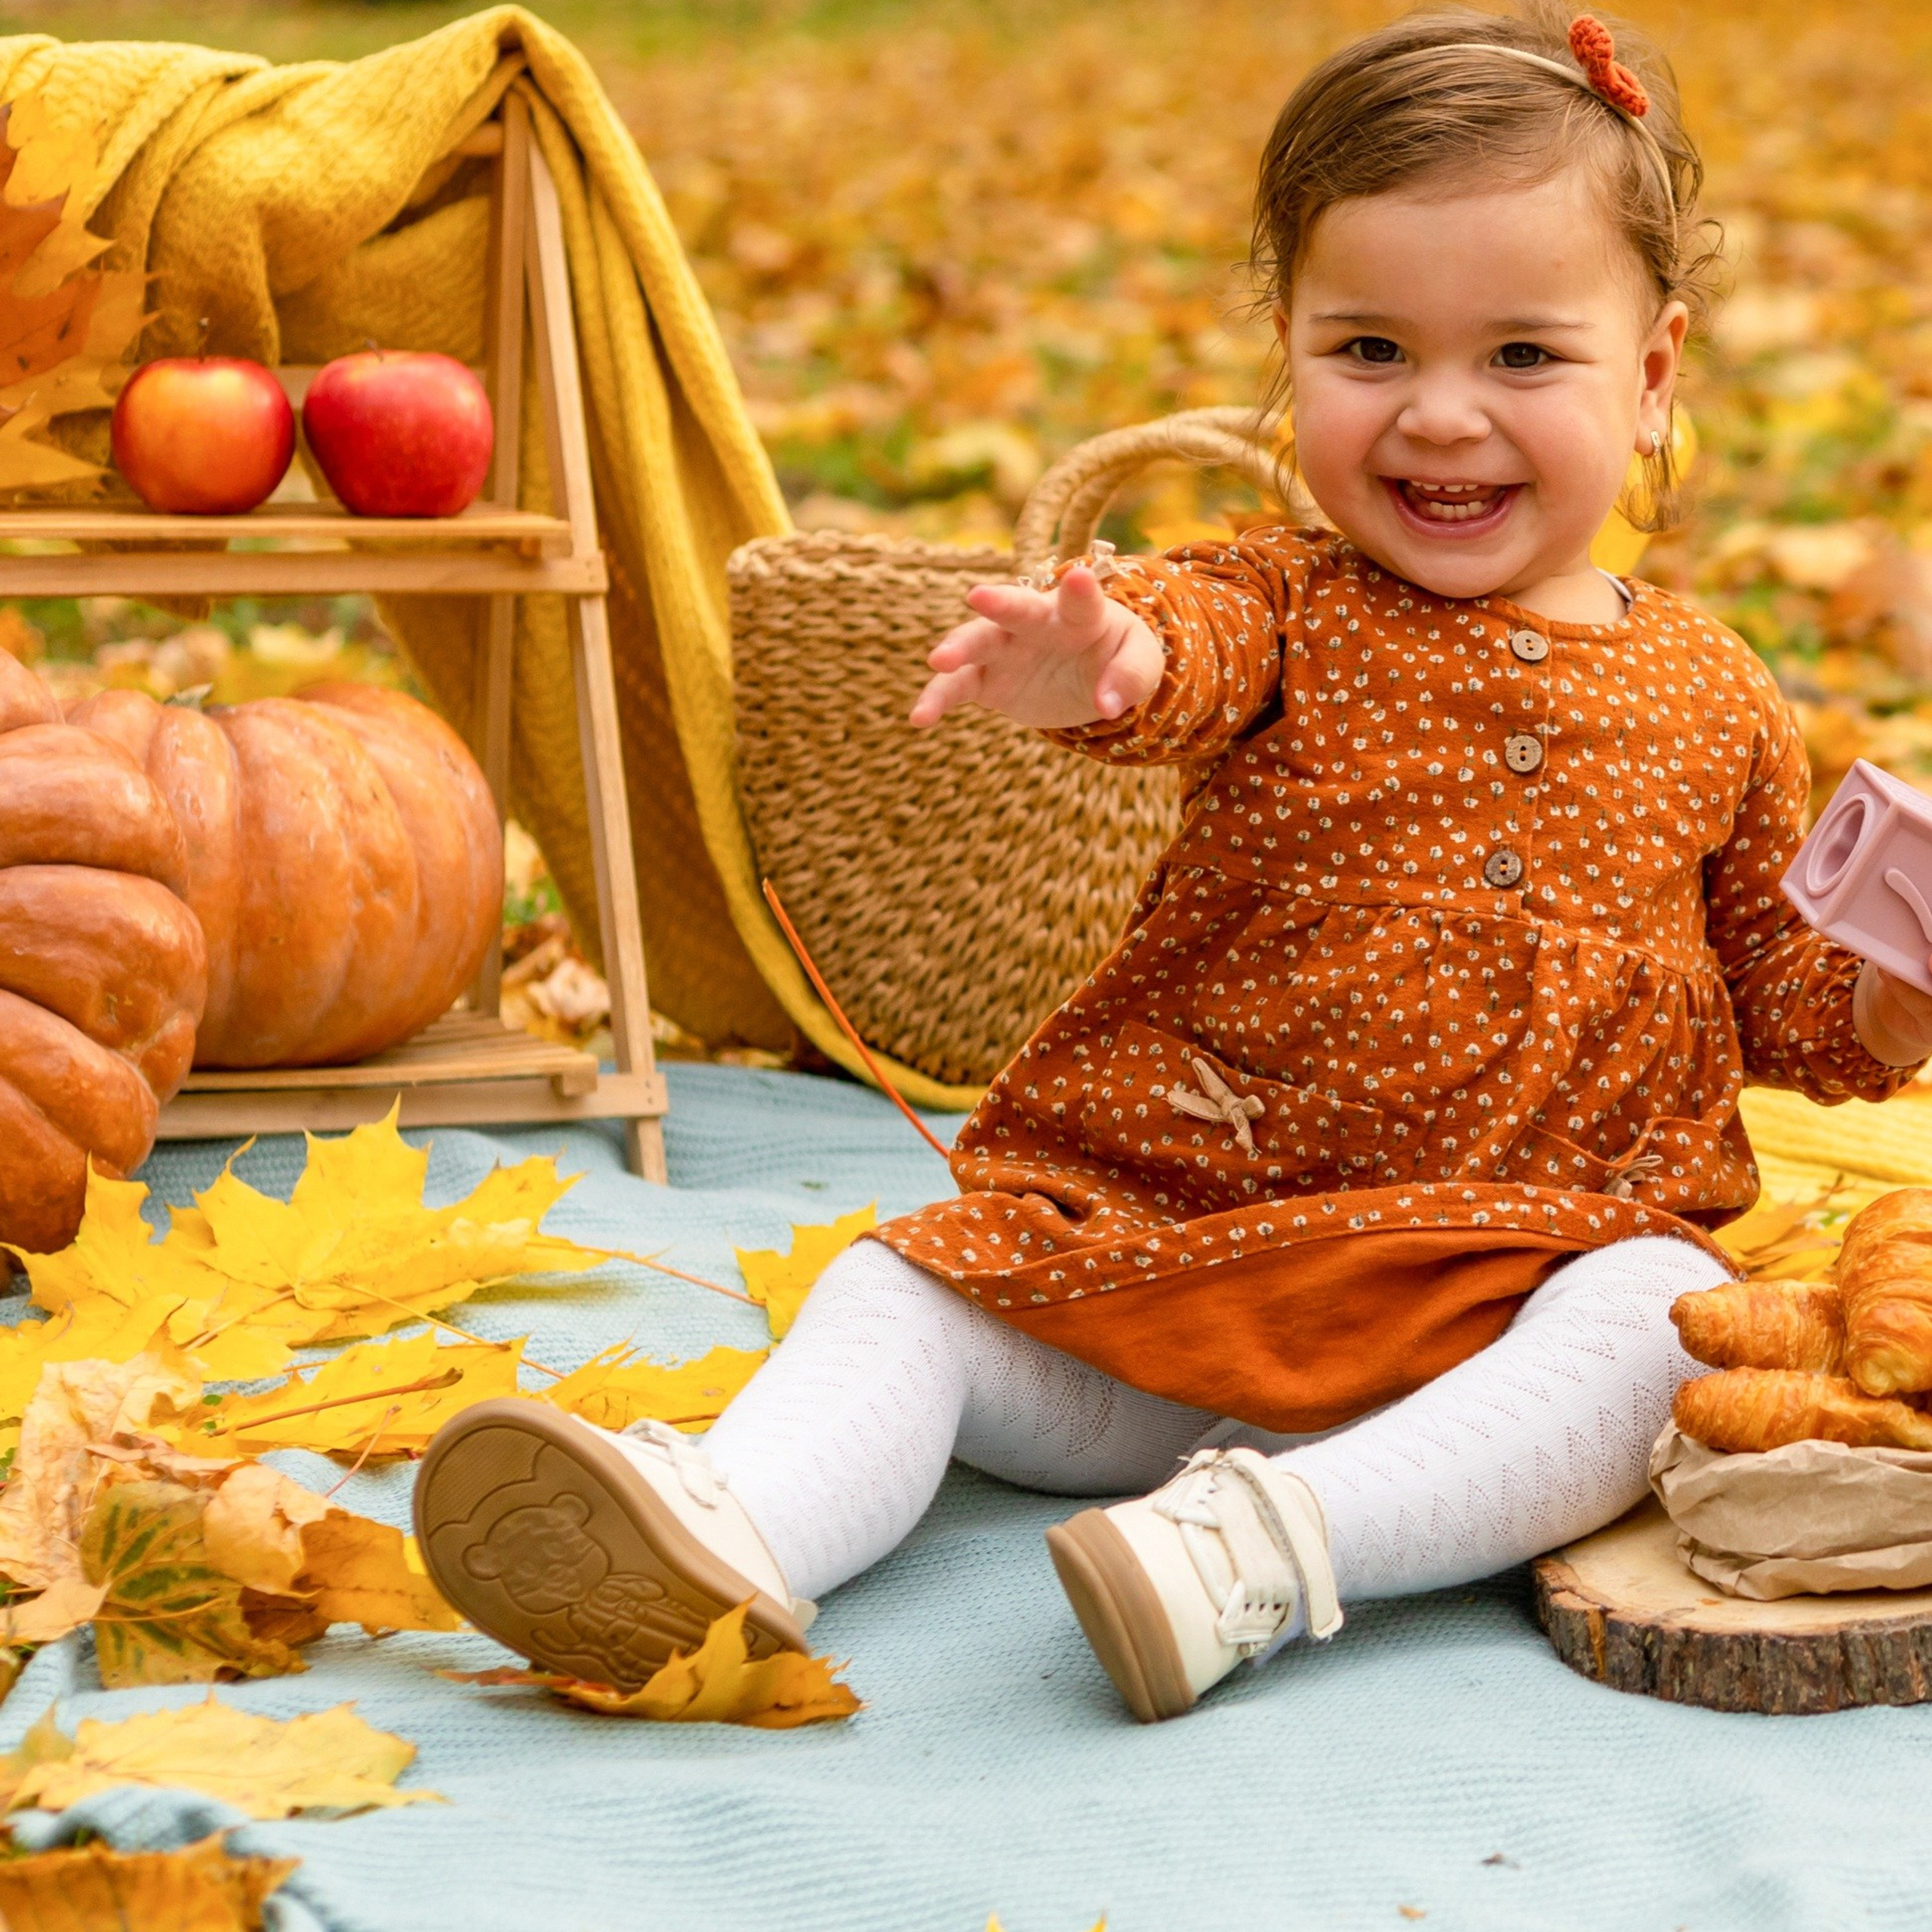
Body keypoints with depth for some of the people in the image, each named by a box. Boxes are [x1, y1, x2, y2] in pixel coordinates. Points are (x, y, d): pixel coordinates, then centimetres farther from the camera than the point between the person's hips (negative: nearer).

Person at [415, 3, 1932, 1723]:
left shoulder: (1708, 704, 7)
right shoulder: (1289, 614, 0)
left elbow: (1774, 984, 19)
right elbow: (1184, 643, -26)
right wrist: (1094, 660, -51)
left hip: (1532, 1271, 0)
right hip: (1180, 1235, 1)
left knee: (1665, 1322, -31)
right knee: (908, 1292, -14)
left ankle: (1275, 1542, -43)